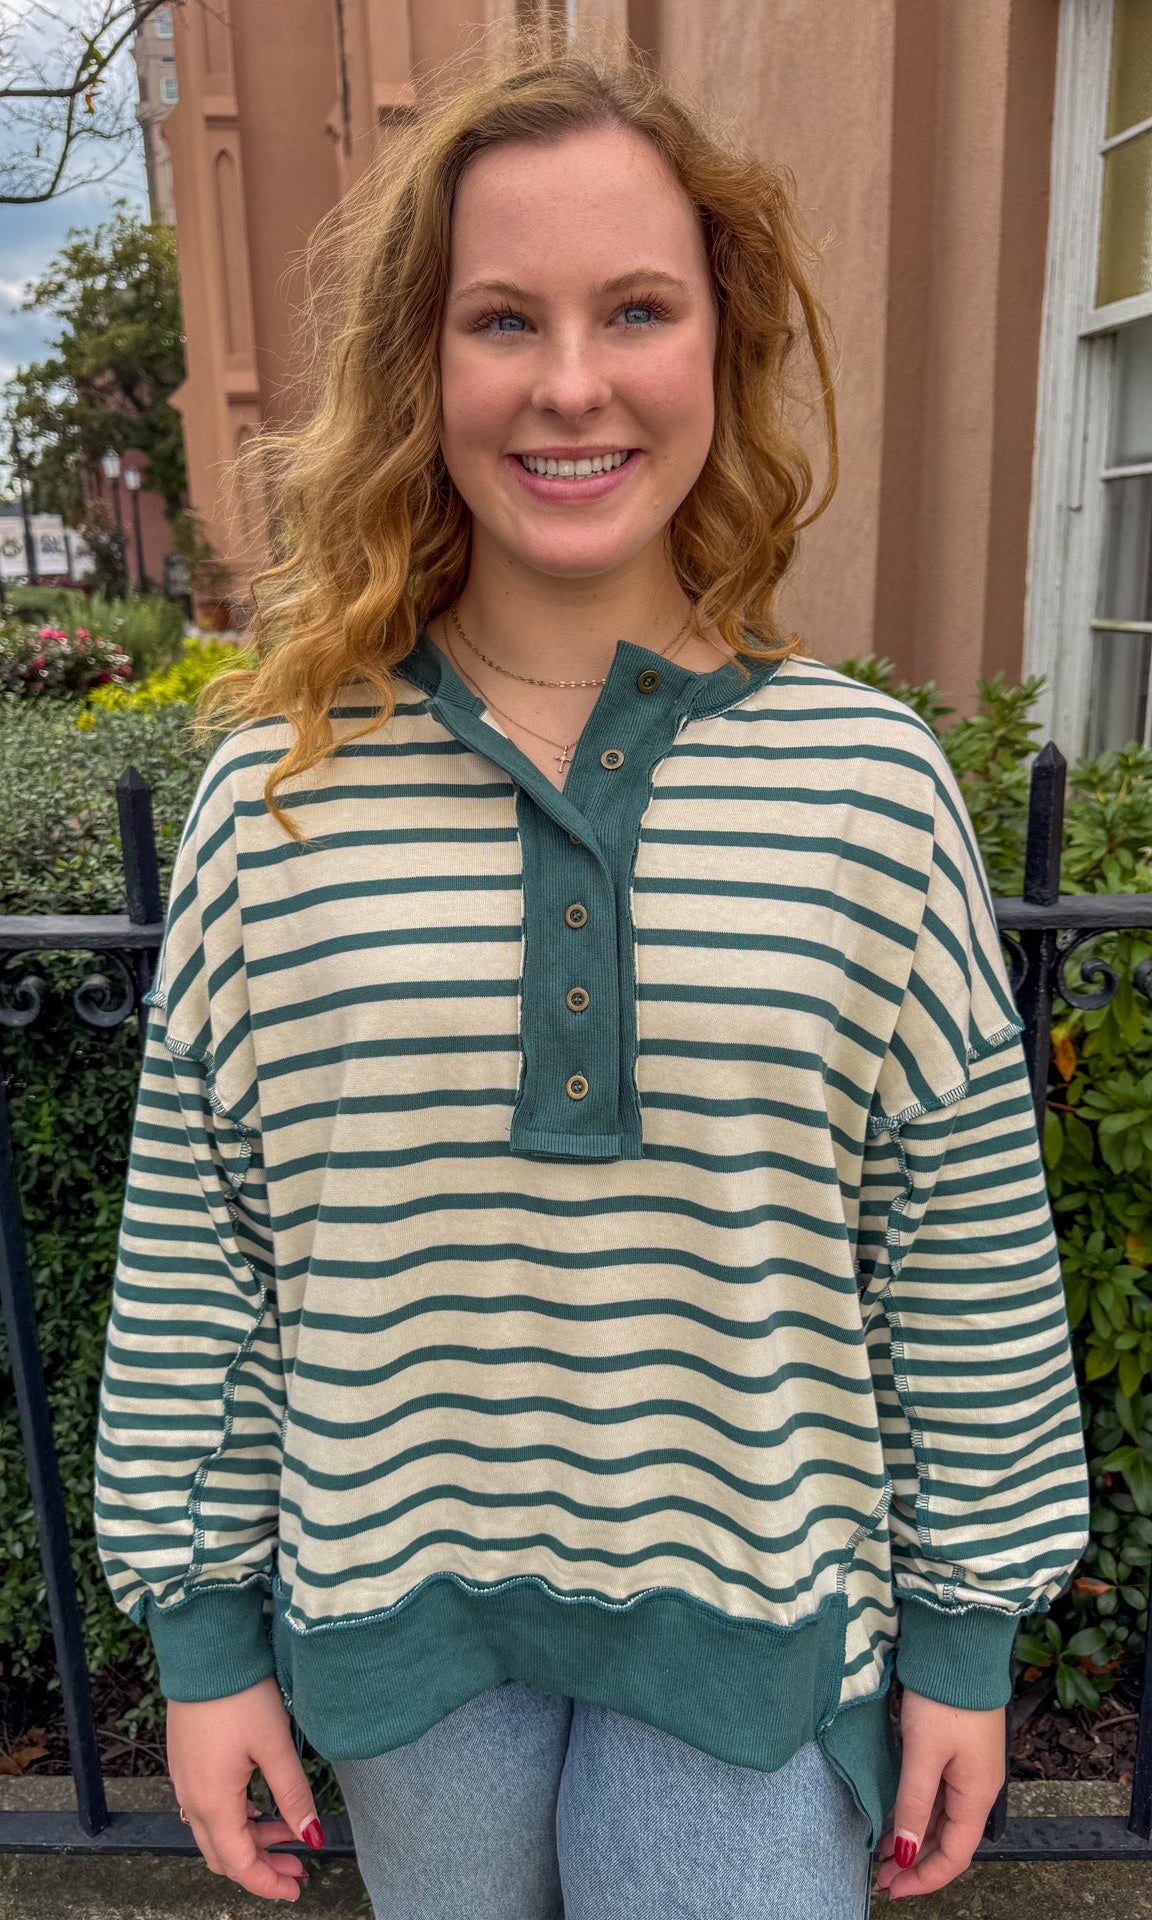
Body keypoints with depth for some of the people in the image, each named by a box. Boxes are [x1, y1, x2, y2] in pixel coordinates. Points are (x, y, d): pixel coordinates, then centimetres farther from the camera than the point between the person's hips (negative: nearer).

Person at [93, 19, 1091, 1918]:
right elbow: (190, 1246, -4)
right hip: (394, 1598, 2)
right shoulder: (276, 794, -10)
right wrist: (202, 1628, 2)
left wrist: (967, 1633, 1)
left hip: (754, 1612, -1)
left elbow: (966, 1247, -5)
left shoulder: (873, 782, -11)